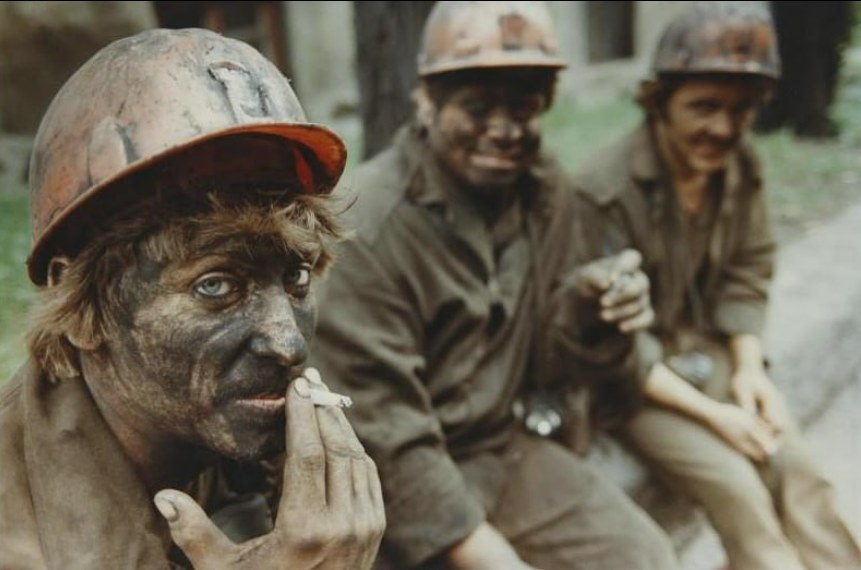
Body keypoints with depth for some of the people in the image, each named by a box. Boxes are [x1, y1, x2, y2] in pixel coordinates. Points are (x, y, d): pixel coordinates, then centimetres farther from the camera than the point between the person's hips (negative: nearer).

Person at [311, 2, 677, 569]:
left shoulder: (545, 189, -2)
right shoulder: (368, 229, -22)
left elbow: (542, 342, 8)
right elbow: (381, 444, -21)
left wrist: (593, 305, -15)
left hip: (510, 448, 6)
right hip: (395, 485, -5)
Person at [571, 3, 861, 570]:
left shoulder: (741, 167, -4)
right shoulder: (604, 189, -23)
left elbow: (748, 274, 7)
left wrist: (749, 367, -8)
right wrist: (709, 412, -21)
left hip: (706, 352, 5)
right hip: (628, 374, -5)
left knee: (796, 468, -11)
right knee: (739, 487, -20)